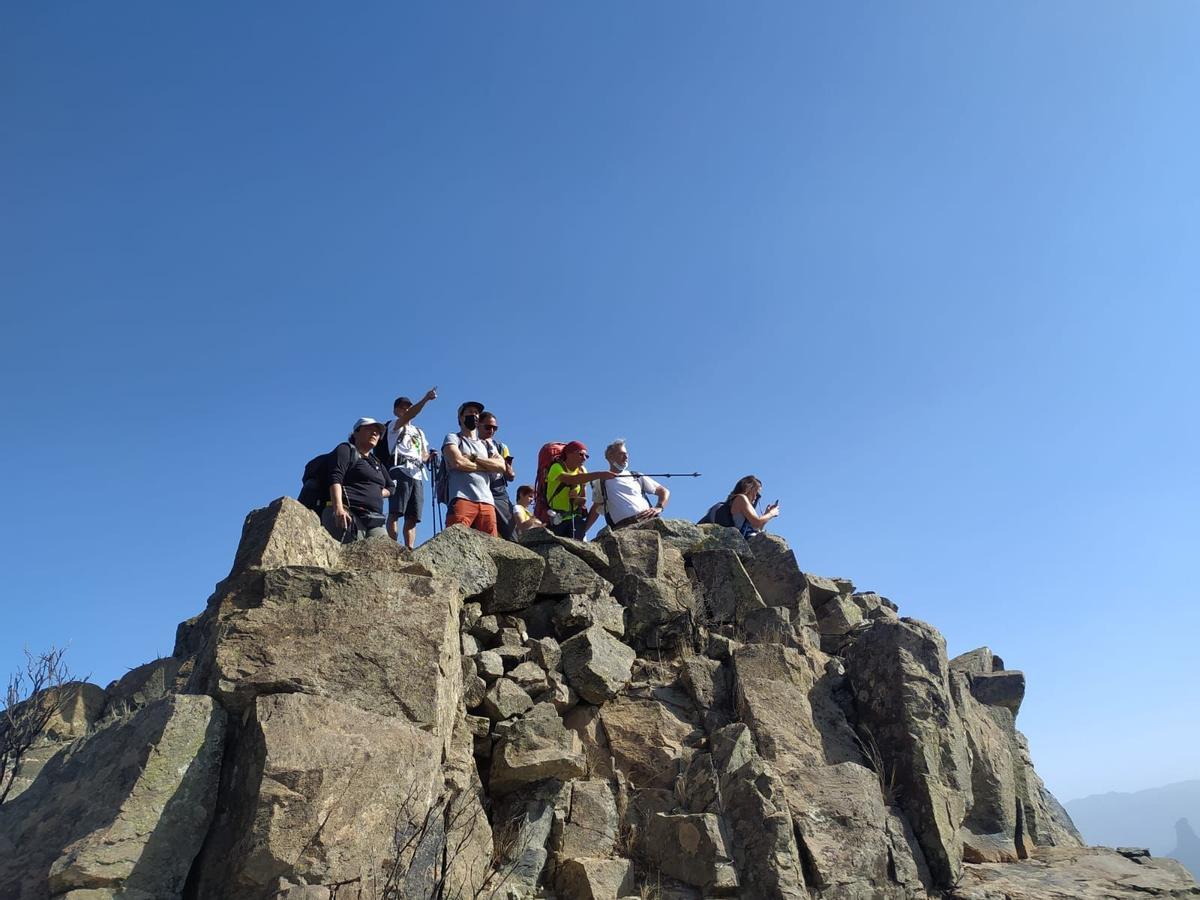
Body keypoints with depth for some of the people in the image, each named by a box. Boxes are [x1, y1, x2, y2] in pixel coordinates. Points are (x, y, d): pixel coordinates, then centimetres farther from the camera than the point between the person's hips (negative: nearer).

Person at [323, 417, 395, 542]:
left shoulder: (377, 463, 30)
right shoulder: (347, 450, 9)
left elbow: (390, 487, 38)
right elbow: (335, 479, -6)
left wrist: (375, 494, 15)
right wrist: (338, 508, -22)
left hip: (375, 521, 7)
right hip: (349, 517, -7)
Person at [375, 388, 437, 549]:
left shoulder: (419, 432, 30)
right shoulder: (394, 425, 10)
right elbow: (408, 416, -12)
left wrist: (430, 456, 2)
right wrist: (426, 399, -23)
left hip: (417, 474, 6)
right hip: (400, 470, -6)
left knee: (412, 517, -2)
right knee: (395, 512, -16)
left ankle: (409, 549, -6)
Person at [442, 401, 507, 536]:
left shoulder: (486, 444, 29)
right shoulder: (453, 438, 15)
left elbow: (501, 466, 10)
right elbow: (458, 462, -6)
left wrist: (473, 458, 2)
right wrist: (487, 466, 7)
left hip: (487, 501, 5)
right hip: (462, 499, -5)